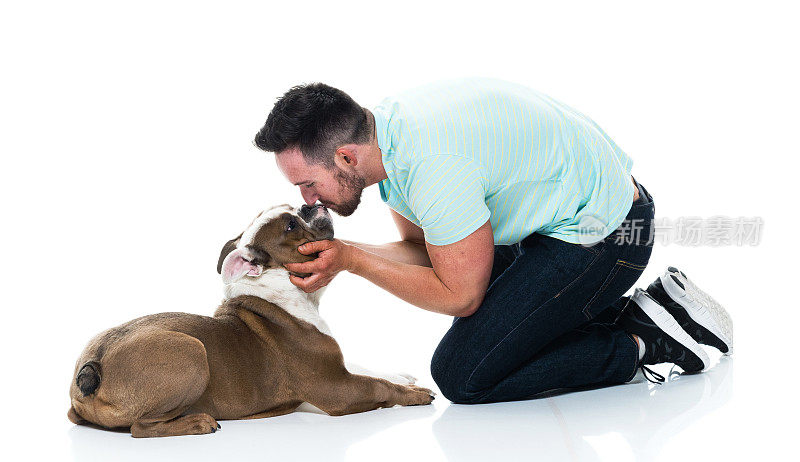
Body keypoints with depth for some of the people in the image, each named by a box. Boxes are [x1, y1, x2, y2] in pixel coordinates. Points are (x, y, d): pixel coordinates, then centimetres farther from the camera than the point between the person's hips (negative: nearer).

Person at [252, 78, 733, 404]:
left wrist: (351, 258, -16)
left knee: (462, 374, -9)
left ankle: (642, 342, -2)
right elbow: (420, 247, 8)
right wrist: (334, 256, -8)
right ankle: (617, 313, 18)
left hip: (603, 235, -10)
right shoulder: (387, 129, -2)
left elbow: (459, 296, -19)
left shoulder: (433, 165, -32)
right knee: (476, 330, 23)